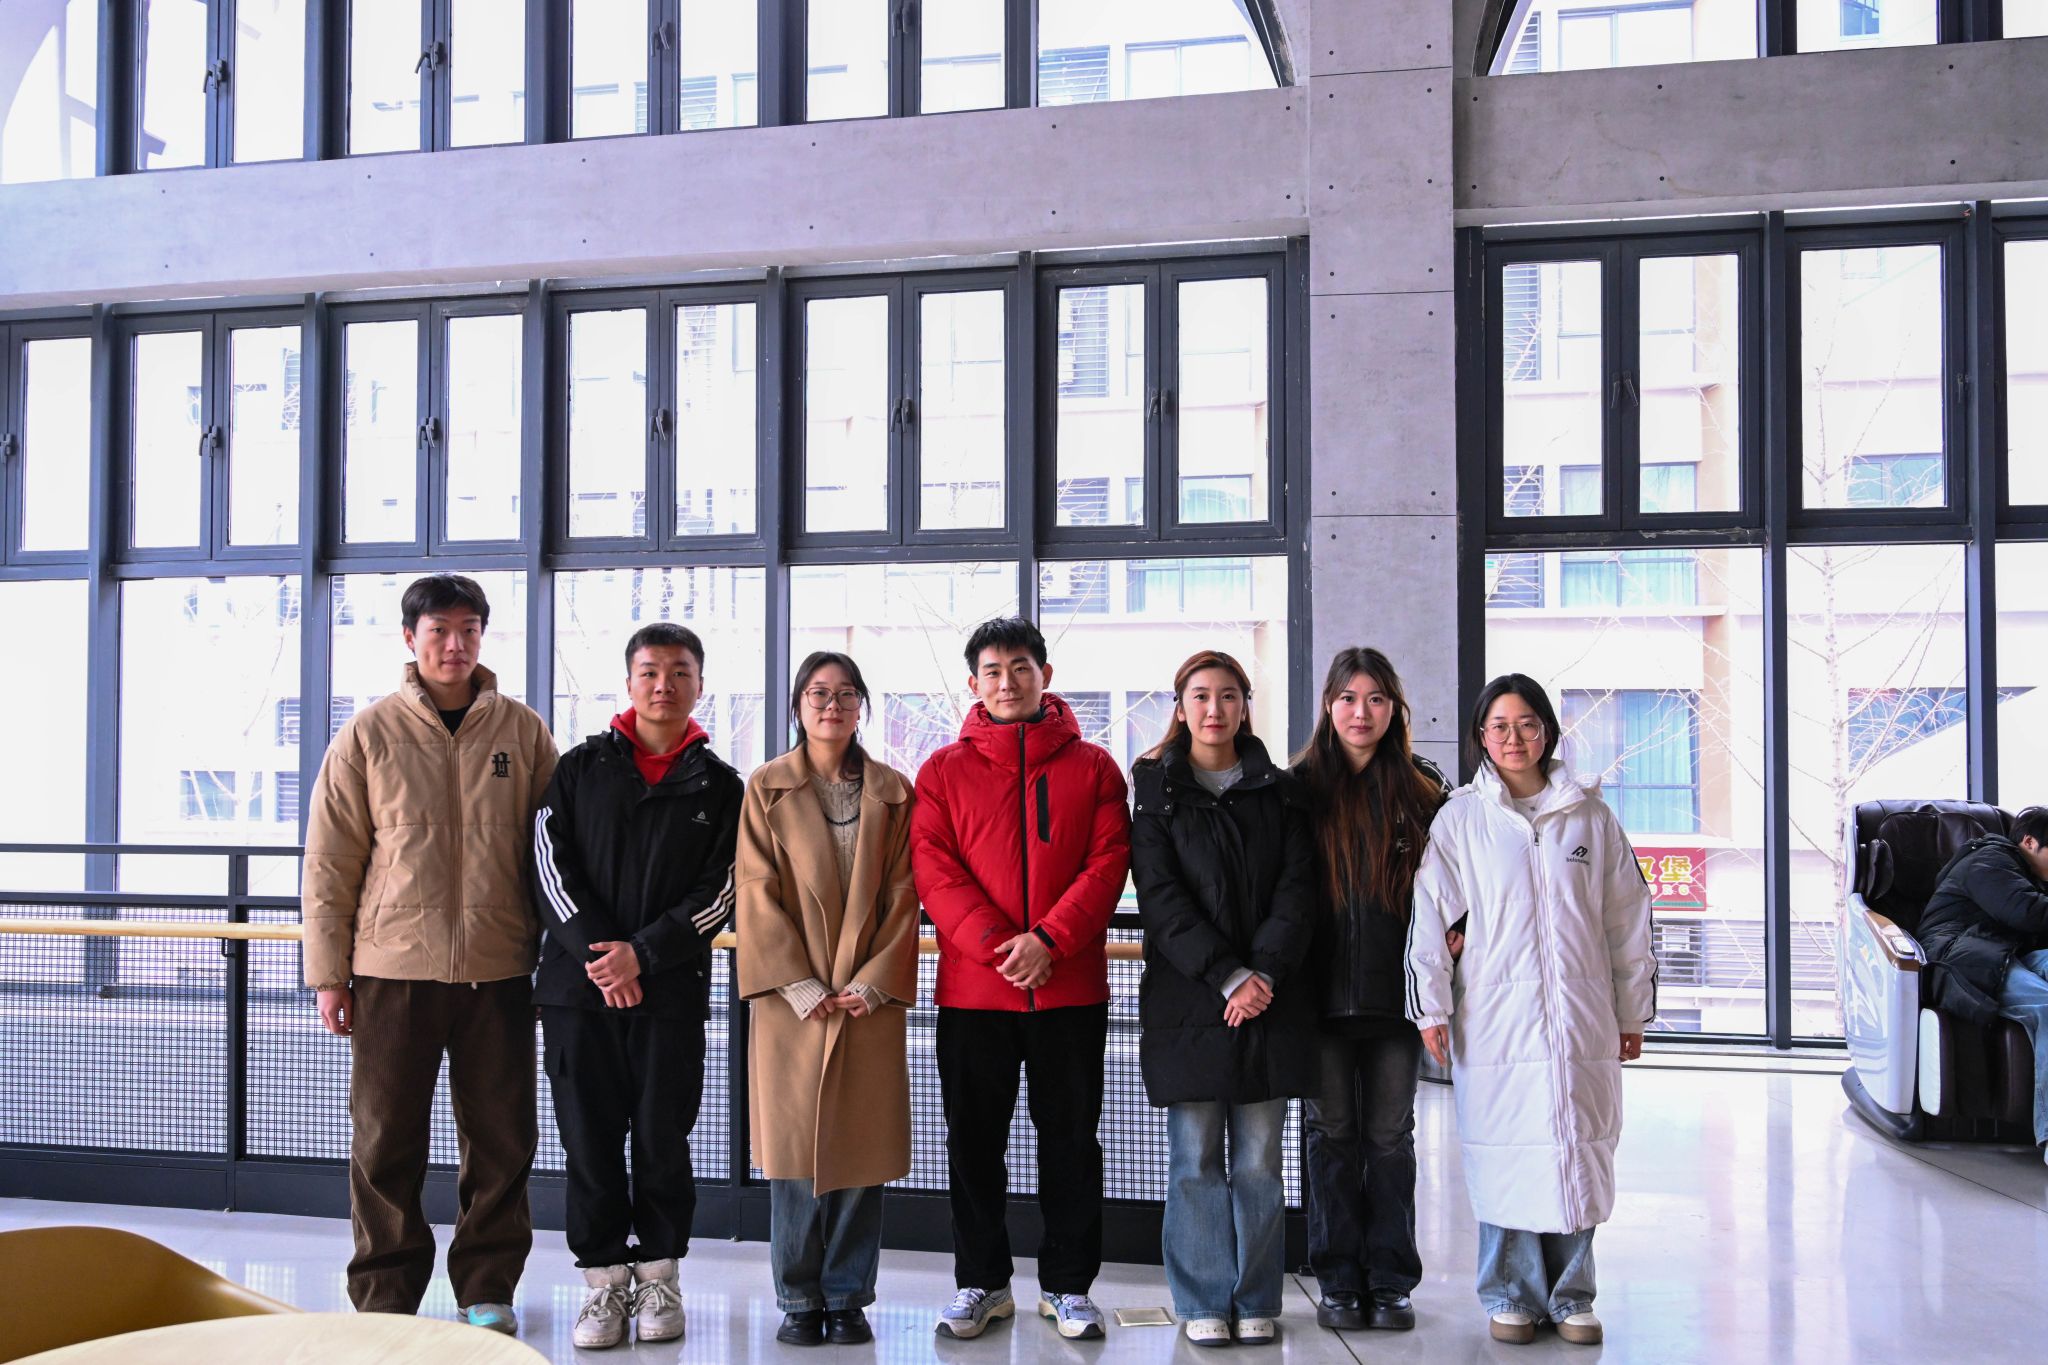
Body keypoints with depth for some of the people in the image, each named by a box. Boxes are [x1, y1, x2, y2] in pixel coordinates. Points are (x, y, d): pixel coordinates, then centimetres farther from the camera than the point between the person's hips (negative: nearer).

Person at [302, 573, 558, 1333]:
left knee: (502, 1138, 7)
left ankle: (487, 1290, 21)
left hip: (498, 969, 1)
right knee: (385, 1138, 6)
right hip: (392, 967, -1)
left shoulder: (522, 731, 5)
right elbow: (330, 864, 3)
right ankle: (384, 1296, 20)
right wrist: (329, 973, 0)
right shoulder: (370, 734, 2)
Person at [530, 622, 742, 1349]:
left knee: (663, 1138, 4)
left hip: (672, 990, -1)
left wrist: (643, 955, -12)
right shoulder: (580, 767, 8)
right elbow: (551, 867, 0)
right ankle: (603, 1278, 16)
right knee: (590, 1137, 4)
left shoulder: (719, 785, 6)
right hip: (579, 986, 1)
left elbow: (720, 889, -1)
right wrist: (596, 951, -12)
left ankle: (658, 1273, 19)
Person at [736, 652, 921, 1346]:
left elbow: (903, 895, 4)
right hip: (791, 999, -1)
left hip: (871, 998, 1)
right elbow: (759, 895, -2)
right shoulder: (768, 789, 5)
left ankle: (848, 1297, 15)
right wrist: (802, 988, -10)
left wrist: (873, 983, -8)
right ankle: (798, 1299, 15)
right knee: (794, 1148, 3)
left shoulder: (892, 791, 8)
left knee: (861, 1146, 3)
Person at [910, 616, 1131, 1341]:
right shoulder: (943, 771, 5)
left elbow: (1108, 863, -3)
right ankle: (981, 1282, 23)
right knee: (974, 1140, 9)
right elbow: (933, 870, -4)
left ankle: (1067, 1285, 21)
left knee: (1071, 1139, 8)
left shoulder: (1092, 767, 5)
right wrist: (995, 944, -17)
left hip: (1071, 988, 0)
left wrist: (1048, 939, -16)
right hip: (971, 989, 1)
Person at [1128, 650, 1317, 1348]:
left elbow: (1296, 891, 2)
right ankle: (1204, 1302, 14)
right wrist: (1226, 977, -15)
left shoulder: (1278, 792, 11)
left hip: (1270, 998, 2)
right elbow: (1161, 898, -5)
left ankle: (1256, 1302, 16)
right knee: (1195, 1160, 2)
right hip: (1186, 1001, -1)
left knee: (1259, 1160, 5)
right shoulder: (1156, 793, 4)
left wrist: (1263, 974, -13)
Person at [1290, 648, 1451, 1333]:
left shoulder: (1424, 788, 7)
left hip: (1397, 989, 1)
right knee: (1332, 1134, 6)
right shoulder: (1301, 786, 4)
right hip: (1322, 990, 0)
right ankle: (1338, 1282, 16)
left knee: (1390, 1136, 7)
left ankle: (1391, 1282, 16)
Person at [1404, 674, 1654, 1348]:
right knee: (1505, 1154, 2)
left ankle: (1570, 1294, 20)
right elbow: (1430, 915, 0)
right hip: (1494, 1020, -2)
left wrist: (1632, 1011, 12)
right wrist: (1432, 1009, -3)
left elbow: (1627, 918, 12)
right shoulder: (1459, 819, 2)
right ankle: (1512, 1294, 17)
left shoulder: (1590, 816, 8)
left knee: (1578, 1153, 5)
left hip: (1582, 1019, 2)